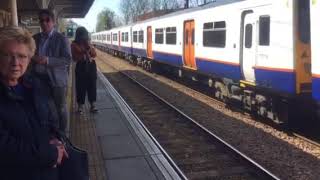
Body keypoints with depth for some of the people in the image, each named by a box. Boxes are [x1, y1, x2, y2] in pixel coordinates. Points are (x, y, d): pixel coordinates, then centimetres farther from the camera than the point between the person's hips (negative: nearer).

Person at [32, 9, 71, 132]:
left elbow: (67, 60, -14)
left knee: (60, 108, 6)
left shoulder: (61, 39, -6)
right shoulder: (35, 38, 11)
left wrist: (48, 60, -25)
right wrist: (34, 57, -7)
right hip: (39, 79, 4)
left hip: (56, 79, -4)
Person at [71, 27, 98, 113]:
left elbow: (94, 54, 5)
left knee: (92, 85, 3)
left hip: (91, 66, 4)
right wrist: (84, 55, -16)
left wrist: (90, 47, -9)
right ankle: (80, 105, 11)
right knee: (81, 86, -1)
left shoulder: (88, 43, 10)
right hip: (81, 67, -4)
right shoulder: (74, 45, -4)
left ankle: (92, 105, 9)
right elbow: (75, 57, -10)